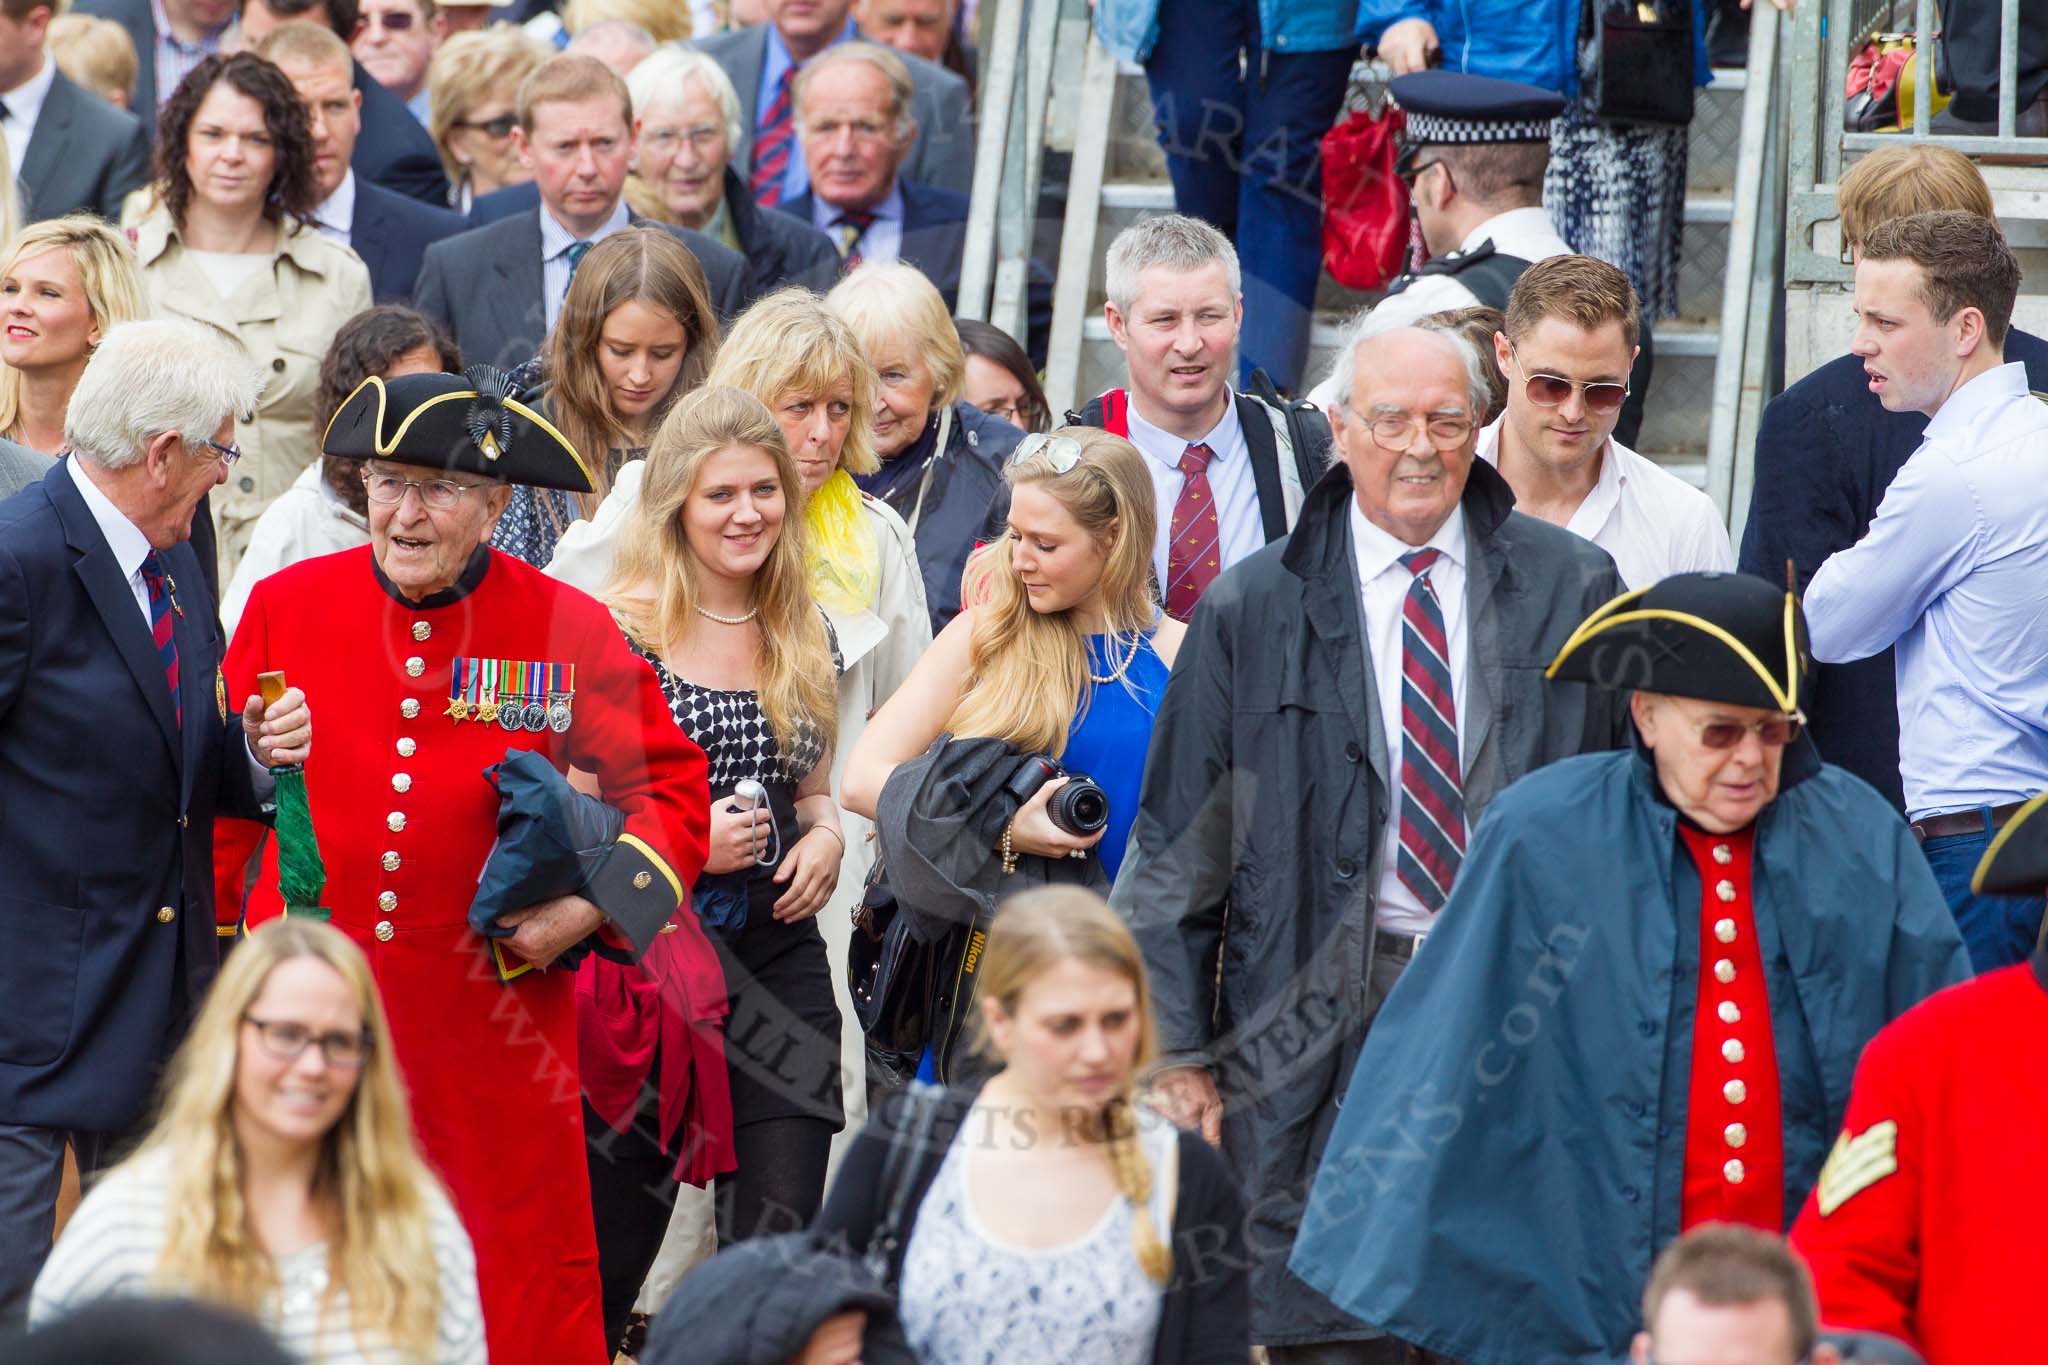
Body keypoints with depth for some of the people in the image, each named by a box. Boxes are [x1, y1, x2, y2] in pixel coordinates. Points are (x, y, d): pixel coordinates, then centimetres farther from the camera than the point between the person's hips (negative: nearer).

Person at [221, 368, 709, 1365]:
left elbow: (669, 789, 4)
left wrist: (592, 907, -9)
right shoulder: (283, 606, 1)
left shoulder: (570, 630, -2)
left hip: (494, 1038, -1)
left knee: (519, 1283, 3)